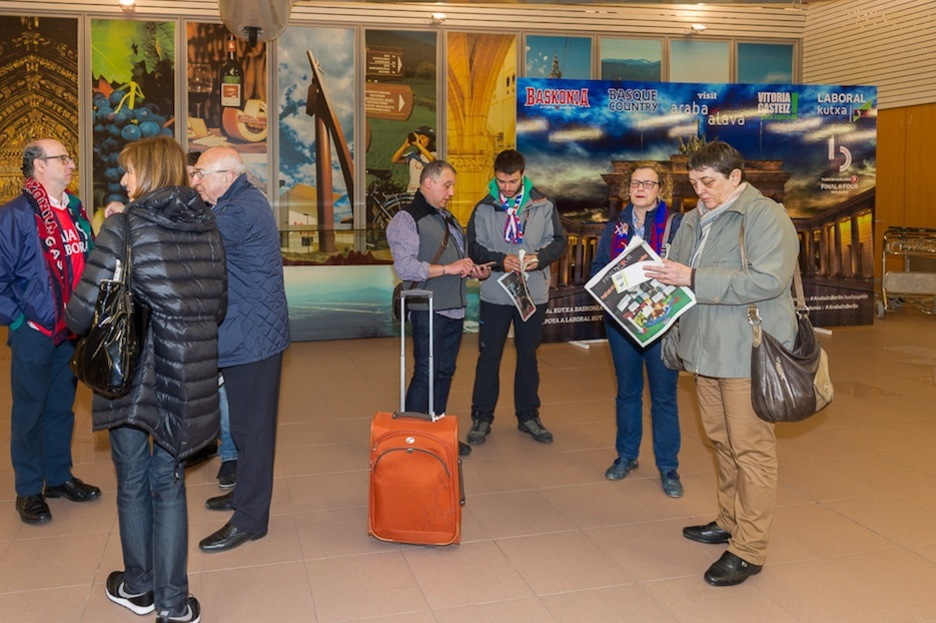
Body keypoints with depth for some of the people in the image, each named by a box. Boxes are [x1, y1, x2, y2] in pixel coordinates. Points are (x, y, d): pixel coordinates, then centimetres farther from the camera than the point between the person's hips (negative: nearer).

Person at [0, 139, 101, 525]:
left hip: (71, 330, 6)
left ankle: (59, 477, 30)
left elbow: (89, 263, 15)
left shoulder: (75, 211, 8)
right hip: (34, 331, -6)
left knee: (62, 407, 17)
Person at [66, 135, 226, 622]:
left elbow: (85, 308, -13)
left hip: (131, 375, -3)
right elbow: (218, 304, 8)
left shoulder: (124, 226, -12)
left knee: (133, 483, 16)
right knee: (169, 483, 15)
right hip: (187, 376, 4)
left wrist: (68, 325, 9)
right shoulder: (206, 227, 2)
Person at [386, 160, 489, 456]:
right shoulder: (406, 219, -8)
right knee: (425, 374, -5)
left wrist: (474, 270, 7)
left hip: (454, 308, 8)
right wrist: (448, 268, -21)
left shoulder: (448, 219, 20)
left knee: (445, 373, 13)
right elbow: (405, 267, -20)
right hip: (428, 309, -8)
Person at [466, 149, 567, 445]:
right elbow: (475, 249, -2)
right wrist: (501, 260, -20)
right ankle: (482, 417, 17)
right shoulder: (484, 208, -1)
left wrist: (539, 258, -18)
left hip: (534, 293, 1)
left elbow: (558, 241, 1)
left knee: (528, 355, 13)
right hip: (495, 294, -1)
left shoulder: (543, 206, -1)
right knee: (489, 356, 5)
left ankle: (528, 415, 26)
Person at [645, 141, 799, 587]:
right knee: (721, 440, 18)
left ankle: (749, 550, 9)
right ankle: (730, 522, 34)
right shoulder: (695, 219, 11)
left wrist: (695, 278, -25)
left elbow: (768, 280, -25)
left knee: (751, 447, -1)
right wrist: (660, 278, -1)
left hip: (748, 352, -8)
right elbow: (677, 273, 22)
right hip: (706, 349, 8)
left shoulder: (765, 216, -12)